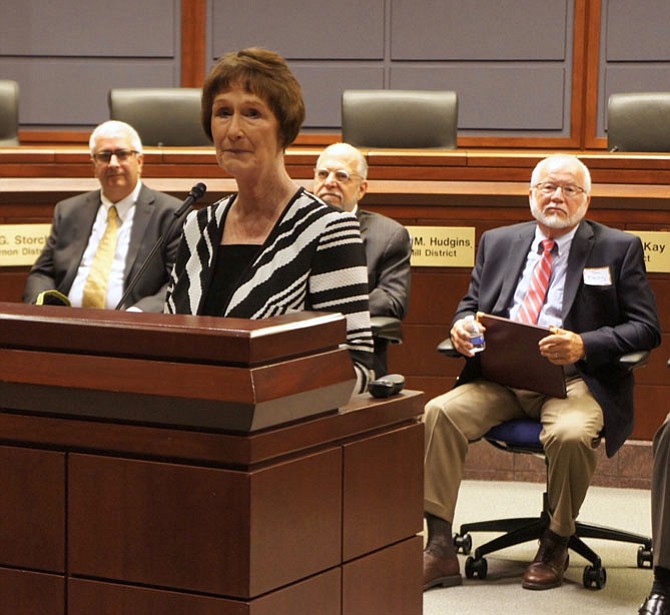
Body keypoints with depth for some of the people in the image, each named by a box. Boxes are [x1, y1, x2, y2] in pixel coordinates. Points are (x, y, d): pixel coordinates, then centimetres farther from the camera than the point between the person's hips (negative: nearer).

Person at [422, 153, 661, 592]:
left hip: (575, 378, -3)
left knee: (571, 434, -36)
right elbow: (471, 304, 23)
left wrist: (584, 345, -17)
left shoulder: (619, 249, 7)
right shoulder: (498, 243, 19)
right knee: (438, 414, -24)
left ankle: (555, 548, -10)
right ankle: (440, 550, -20)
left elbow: (646, 329, 1)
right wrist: (462, 325, -4)